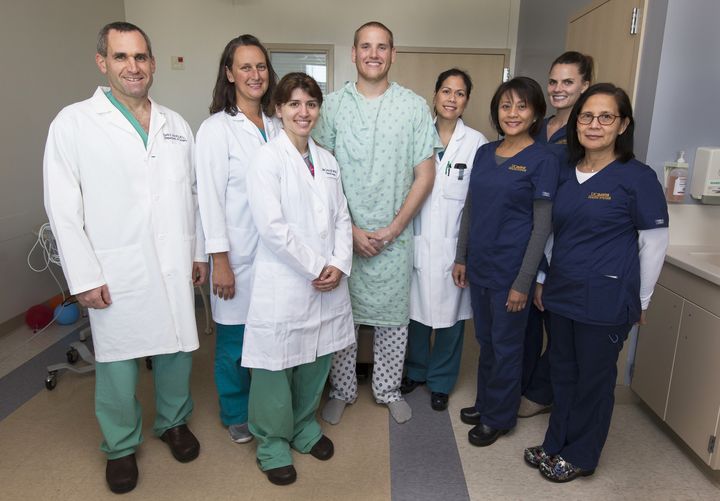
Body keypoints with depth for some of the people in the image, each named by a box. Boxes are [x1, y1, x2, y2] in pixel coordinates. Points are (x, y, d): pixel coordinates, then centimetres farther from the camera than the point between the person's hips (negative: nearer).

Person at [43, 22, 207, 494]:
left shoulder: (177, 124, 10)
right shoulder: (74, 122, -3)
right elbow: (63, 207, -6)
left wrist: (199, 252, 11)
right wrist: (84, 275, -9)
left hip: (175, 266, 3)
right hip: (115, 272, -3)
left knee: (177, 350, 14)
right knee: (118, 363, 8)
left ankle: (174, 421, 38)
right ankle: (121, 446, 31)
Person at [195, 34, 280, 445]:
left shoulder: (276, 126, 8)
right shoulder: (216, 128, -8)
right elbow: (210, 197, -11)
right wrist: (220, 261, -13)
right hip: (238, 254, -4)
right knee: (235, 338, 9)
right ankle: (236, 414, 31)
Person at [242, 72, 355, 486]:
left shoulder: (327, 161, 12)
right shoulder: (267, 159, -7)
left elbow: (342, 218, 9)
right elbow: (273, 226, -16)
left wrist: (339, 264, -5)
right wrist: (316, 267, -13)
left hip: (328, 283, 6)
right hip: (284, 285, -5)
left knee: (316, 363, 16)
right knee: (277, 368, 6)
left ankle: (305, 427, 38)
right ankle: (273, 443, 27)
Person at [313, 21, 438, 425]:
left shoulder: (415, 106, 0)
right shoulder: (333, 105, 0)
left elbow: (425, 175, -1)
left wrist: (393, 228, -7)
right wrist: (350, 229, -9)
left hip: (394, 236, 0)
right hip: (342, 233, 0)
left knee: (393, 317, 11)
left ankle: (389, 389, 32)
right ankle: (342, 390, 30)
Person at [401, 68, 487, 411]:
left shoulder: (476, 142, -2)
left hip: (455, 242, -1)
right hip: (418, 239, 2)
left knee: (450, 314, 8)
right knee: (417, 309, 11)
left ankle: (441, 382, 28)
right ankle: (416, 370, 35)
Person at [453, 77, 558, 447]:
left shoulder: (542, 160, -10)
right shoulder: (484, 153, 6)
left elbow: (541, 226, -12)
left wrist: (523, 283, -14)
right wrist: (461, 258, 9)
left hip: (510, 271, -5)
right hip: (479, 265, 5)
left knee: (506, 345, 10)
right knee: (486, 339, 19)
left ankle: (499, 417, 29)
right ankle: (485, 402, 39)